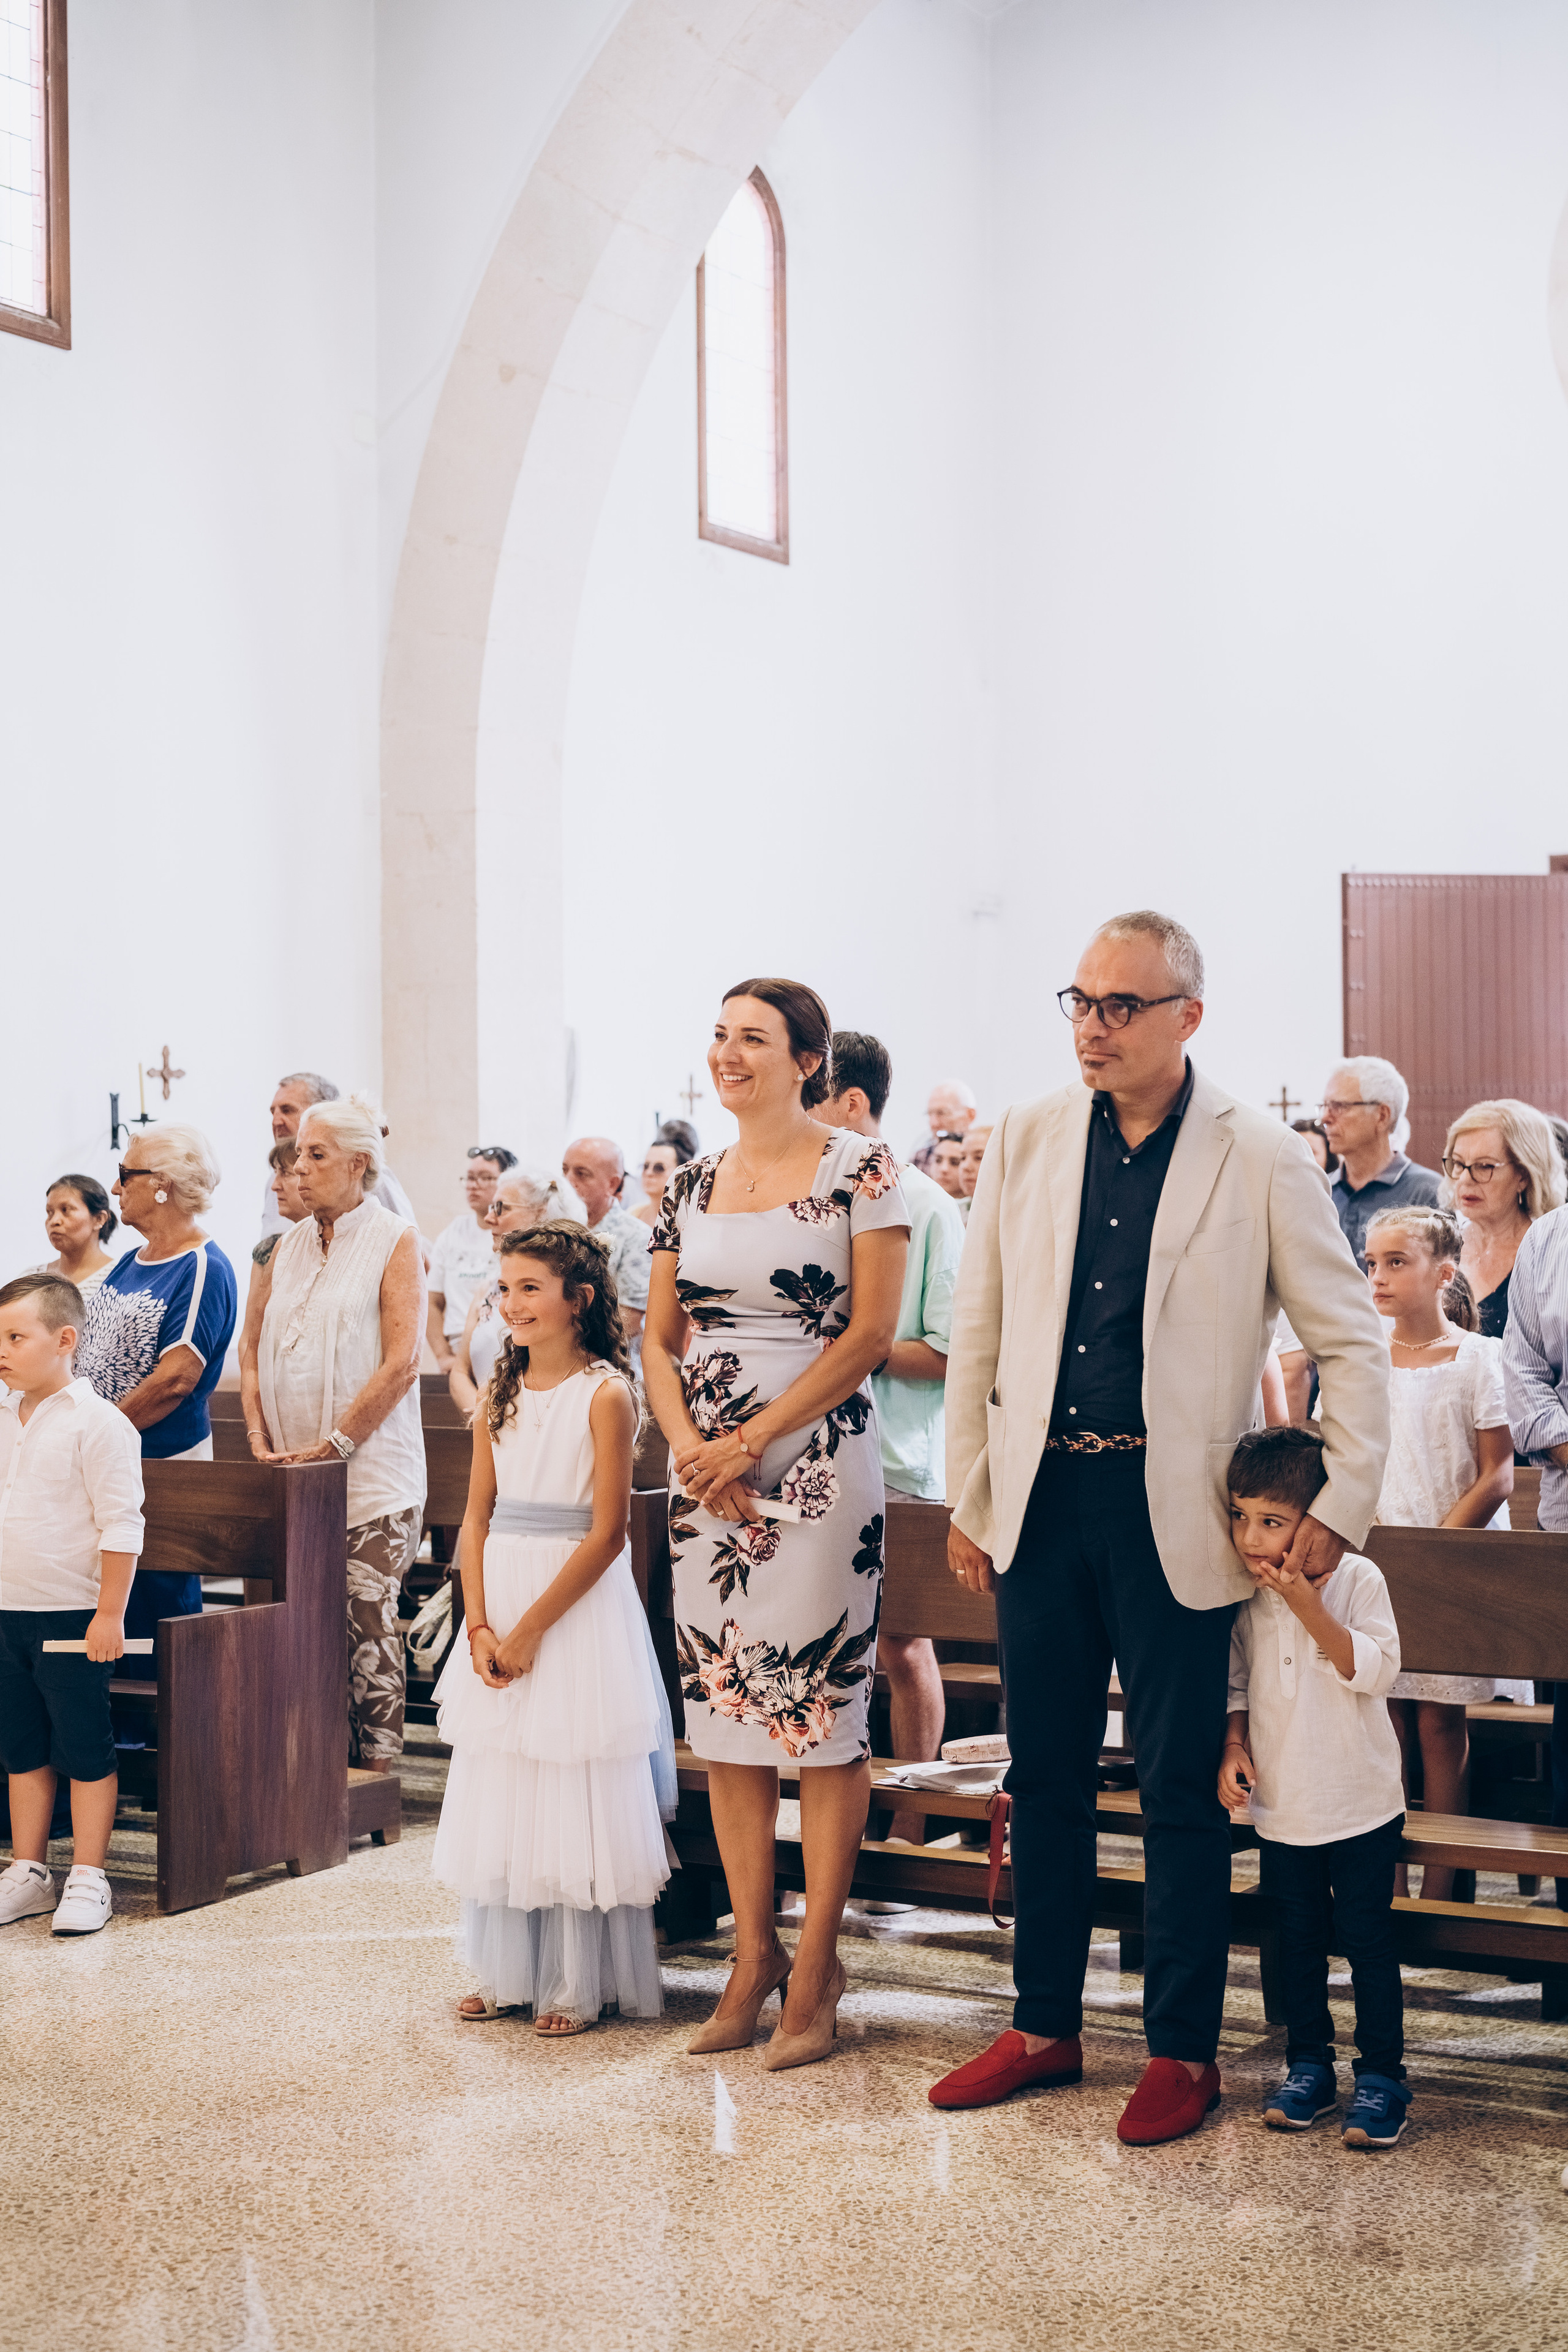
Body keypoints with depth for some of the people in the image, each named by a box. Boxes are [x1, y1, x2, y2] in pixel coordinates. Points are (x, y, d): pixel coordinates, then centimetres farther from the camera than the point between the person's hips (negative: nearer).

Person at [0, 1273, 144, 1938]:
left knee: (83, 1751, 1)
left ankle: (87, 1881, 9)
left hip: (73, 1616, -7)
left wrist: (110, 1613, -16)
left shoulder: (97, 1423, -12)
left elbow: (121, 1525, -14)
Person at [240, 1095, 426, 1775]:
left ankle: (375, 1772, 3)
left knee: (367, 1622, -5)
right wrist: (260, 1439, 1)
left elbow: (401, 1364, -12)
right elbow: (252, 1347, 15)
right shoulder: (290, 1246, 14)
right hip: (291, 1480, 5)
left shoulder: (394, 1241, -4)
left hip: (370, 1475, -5)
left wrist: (333, 1444, -14)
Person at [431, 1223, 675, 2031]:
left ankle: (578, 1984, 10)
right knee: (499, 1791, 11)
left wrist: (531, 1628, -14)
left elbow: (608, 1532, -14)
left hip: (578, 1606, -6)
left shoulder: (605, 1394, -11)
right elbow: (477, 1518, 8)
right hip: (501, 1609, 6)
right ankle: (509, 1971, 22)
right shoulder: (502, 1393, 9)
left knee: (577, 1796, -1)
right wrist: (480, 1626, -4)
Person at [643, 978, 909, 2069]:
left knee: (824, 1713, -3)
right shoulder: (693, 1184, 12)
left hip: (816, 1467, -5)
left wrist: (752, 1442, -12)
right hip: (705, 1476, 5)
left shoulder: (860, 1169, -3)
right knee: (724, 1710, 6)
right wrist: (690, 1445, -5)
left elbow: (871, 1334, -9)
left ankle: (816, 1966, 5)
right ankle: (753, 1953, 15)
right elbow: (660, 1340, 13)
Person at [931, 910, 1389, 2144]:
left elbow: (1354, 1341, 0)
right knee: (1045, 1775, 12)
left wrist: (1343, 1508, -5)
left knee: (1181, 1789, 5)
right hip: (1042, 1499, 4)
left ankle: (1184, 2050, 17)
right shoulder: (1029, 1139, 4)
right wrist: (969, 1502, 9)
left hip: (1172, 1511, -3)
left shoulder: (1262, 1159, -6)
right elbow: (978, 1333, 10)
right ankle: (1045, 2026, 26)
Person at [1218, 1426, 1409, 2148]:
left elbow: (1376, 1672, -20)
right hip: (1282, 1805, 4)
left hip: (1361, 1806, -4)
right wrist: (1234, 1746, -4)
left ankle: (1381, 2076, 12)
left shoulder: (1356, 1579, -12)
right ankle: (1308, 2068, 24)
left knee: (1367, 1940, 2)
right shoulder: (1245, 1596, 0)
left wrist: (1311, 1610, -28)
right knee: (1298, 1942, 12)